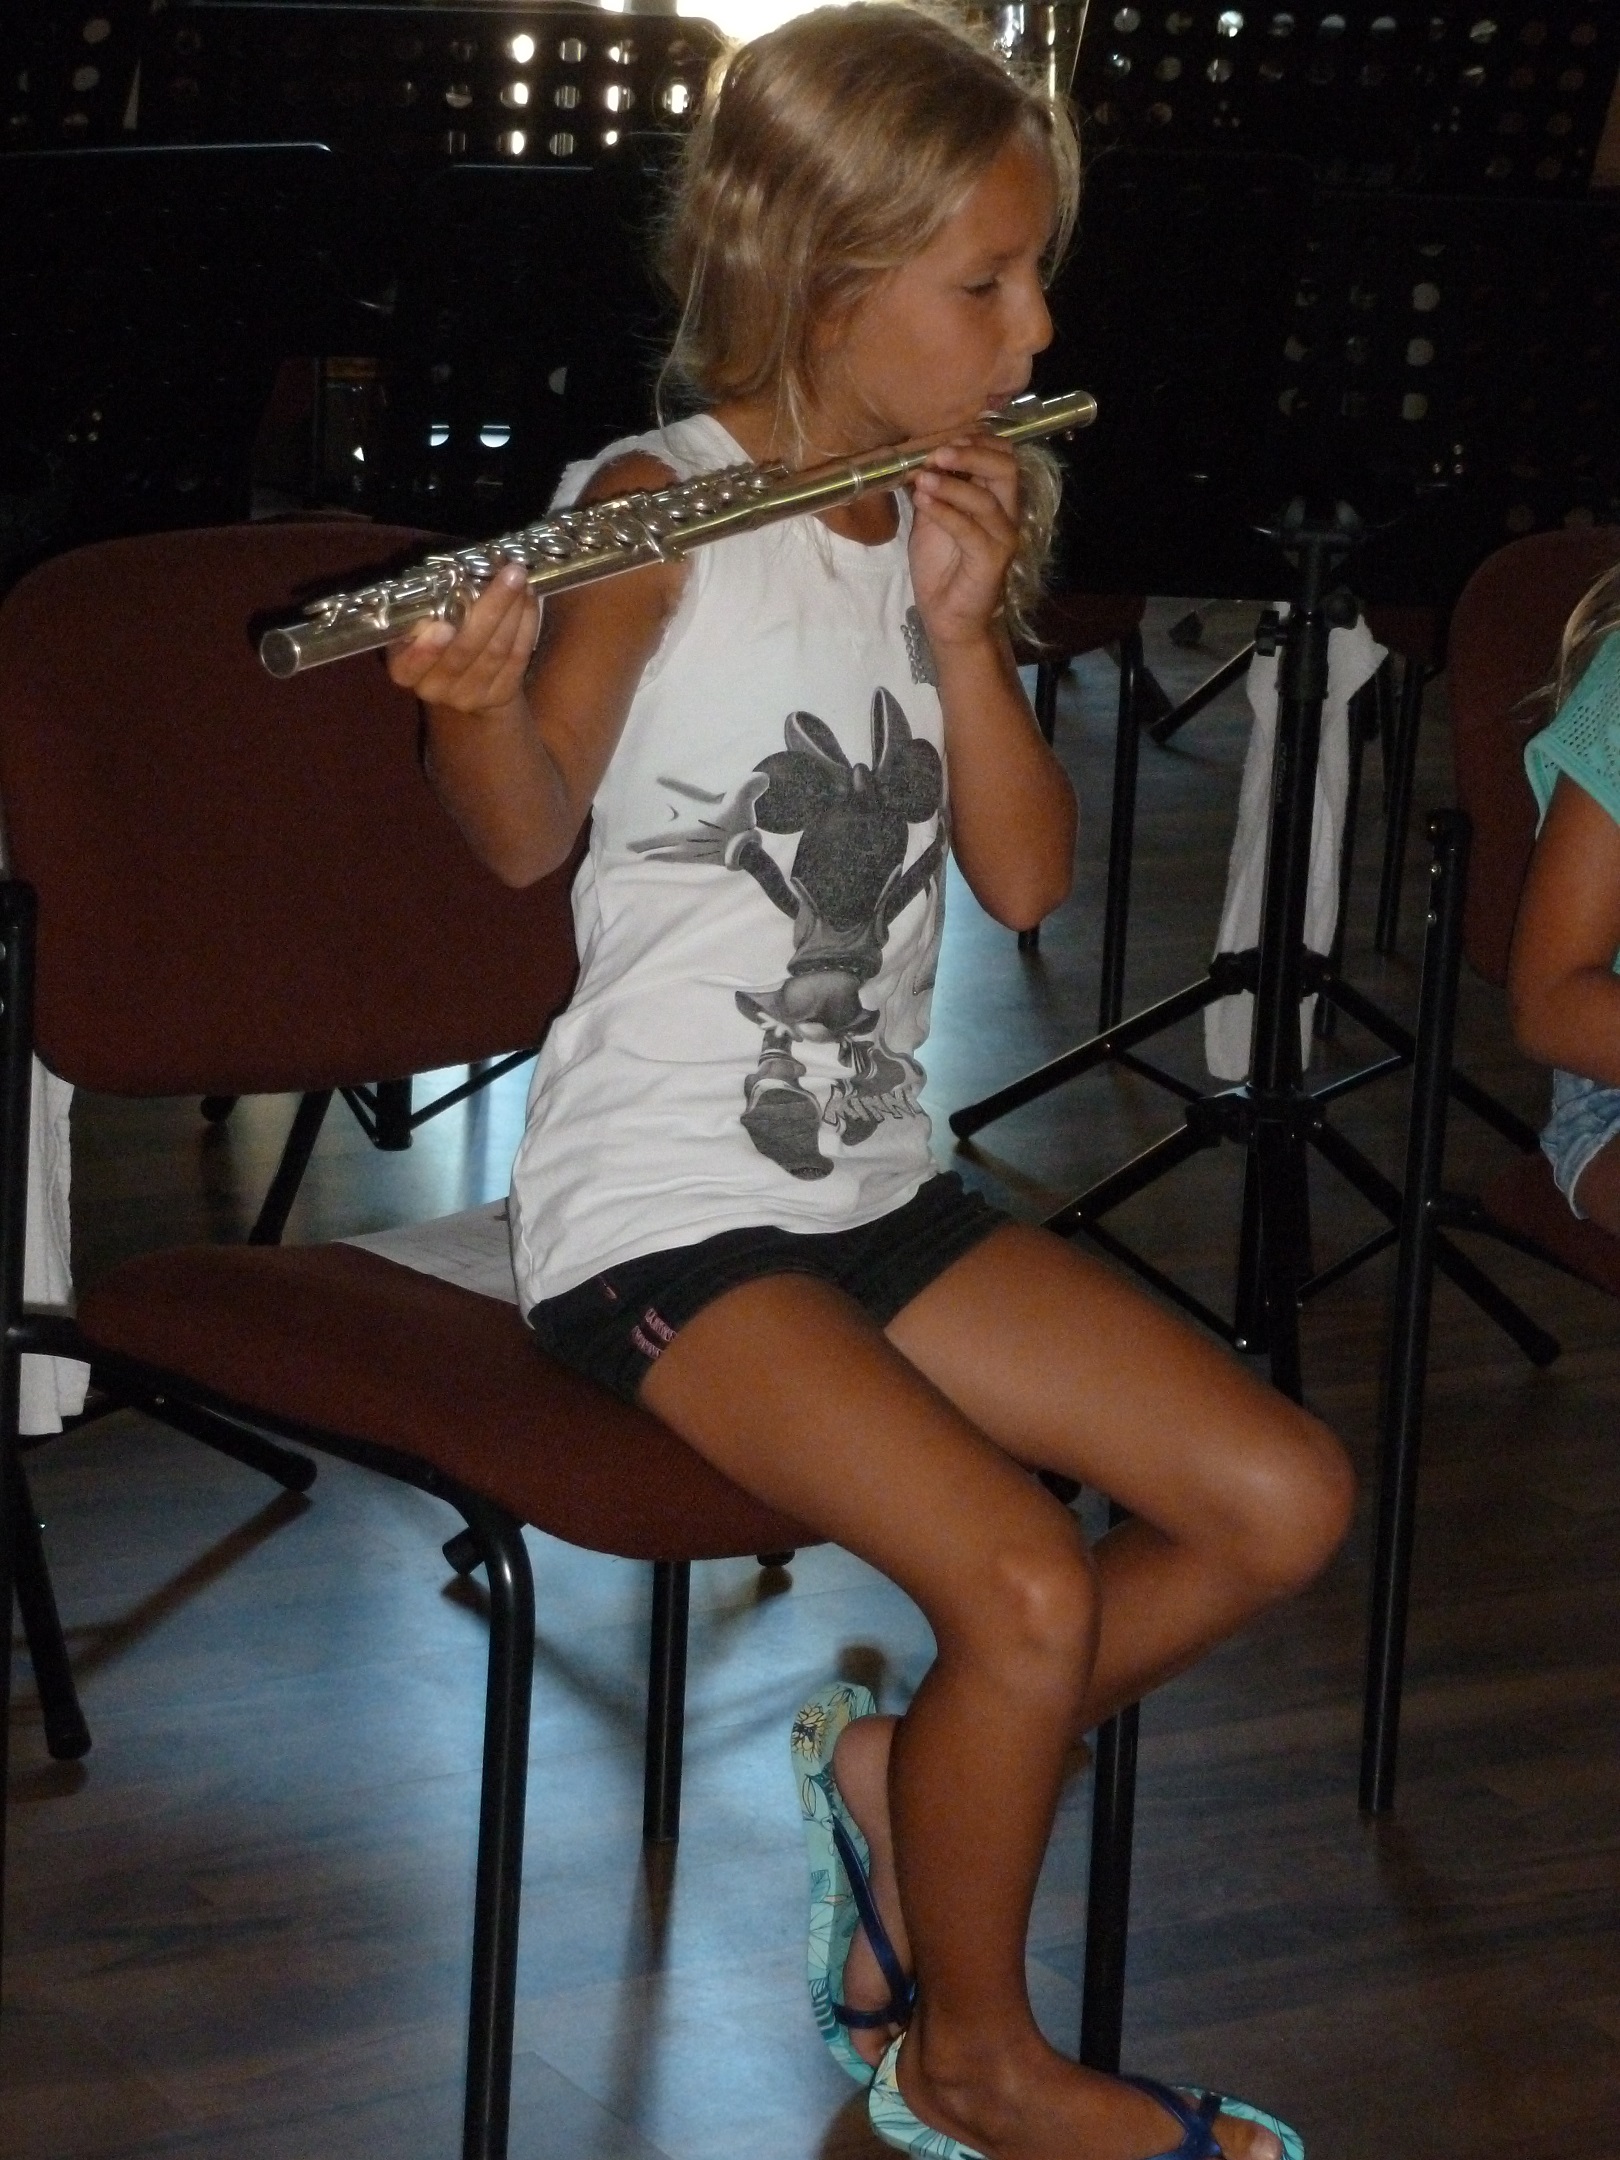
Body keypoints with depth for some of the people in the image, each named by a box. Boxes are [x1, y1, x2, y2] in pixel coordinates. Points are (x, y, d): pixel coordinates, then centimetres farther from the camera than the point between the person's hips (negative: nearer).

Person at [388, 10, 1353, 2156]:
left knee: (1284, 1503, 0)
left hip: (876, 1186, 7)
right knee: (1033, 1588, -23)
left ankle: (909, 1777, 15)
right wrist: (477, 696, -44)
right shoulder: (662, 507, -12)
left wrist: (964, 623, -15)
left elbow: (1028, 877, 0)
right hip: (660, 1215, -7)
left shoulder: (945, 522, 7)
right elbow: (529, 831, -23)